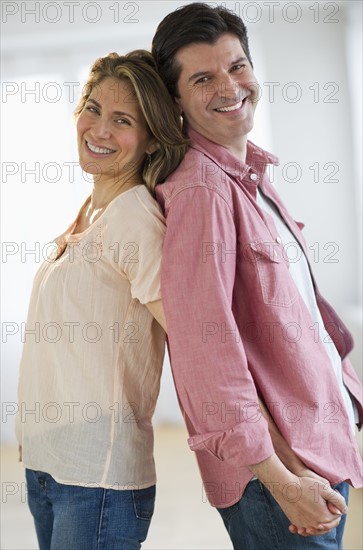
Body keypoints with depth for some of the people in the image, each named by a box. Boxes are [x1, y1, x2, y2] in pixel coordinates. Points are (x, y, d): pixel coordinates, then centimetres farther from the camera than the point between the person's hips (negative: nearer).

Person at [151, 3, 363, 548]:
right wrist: (279, 478, -25)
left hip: (318, 440, 9)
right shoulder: (202, 189, -19)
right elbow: (204, 343, -25)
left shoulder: (249, 176, 12)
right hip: (281, 460, -9)